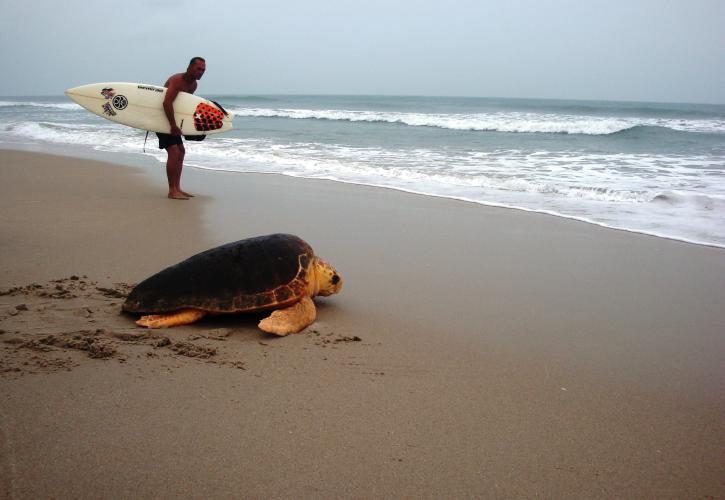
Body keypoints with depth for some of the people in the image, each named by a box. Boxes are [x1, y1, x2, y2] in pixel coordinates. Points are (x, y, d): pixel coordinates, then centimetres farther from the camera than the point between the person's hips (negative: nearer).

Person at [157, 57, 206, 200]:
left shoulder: (193, 85, 6)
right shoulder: (177, 80, -23)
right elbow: (167, 103, -34)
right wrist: (173, 125, -32)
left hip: (171, 119, 10)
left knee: (181, 151, 11)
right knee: (174, 151, -17)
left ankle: (177, 188, 17)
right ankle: (172, 191, -15)